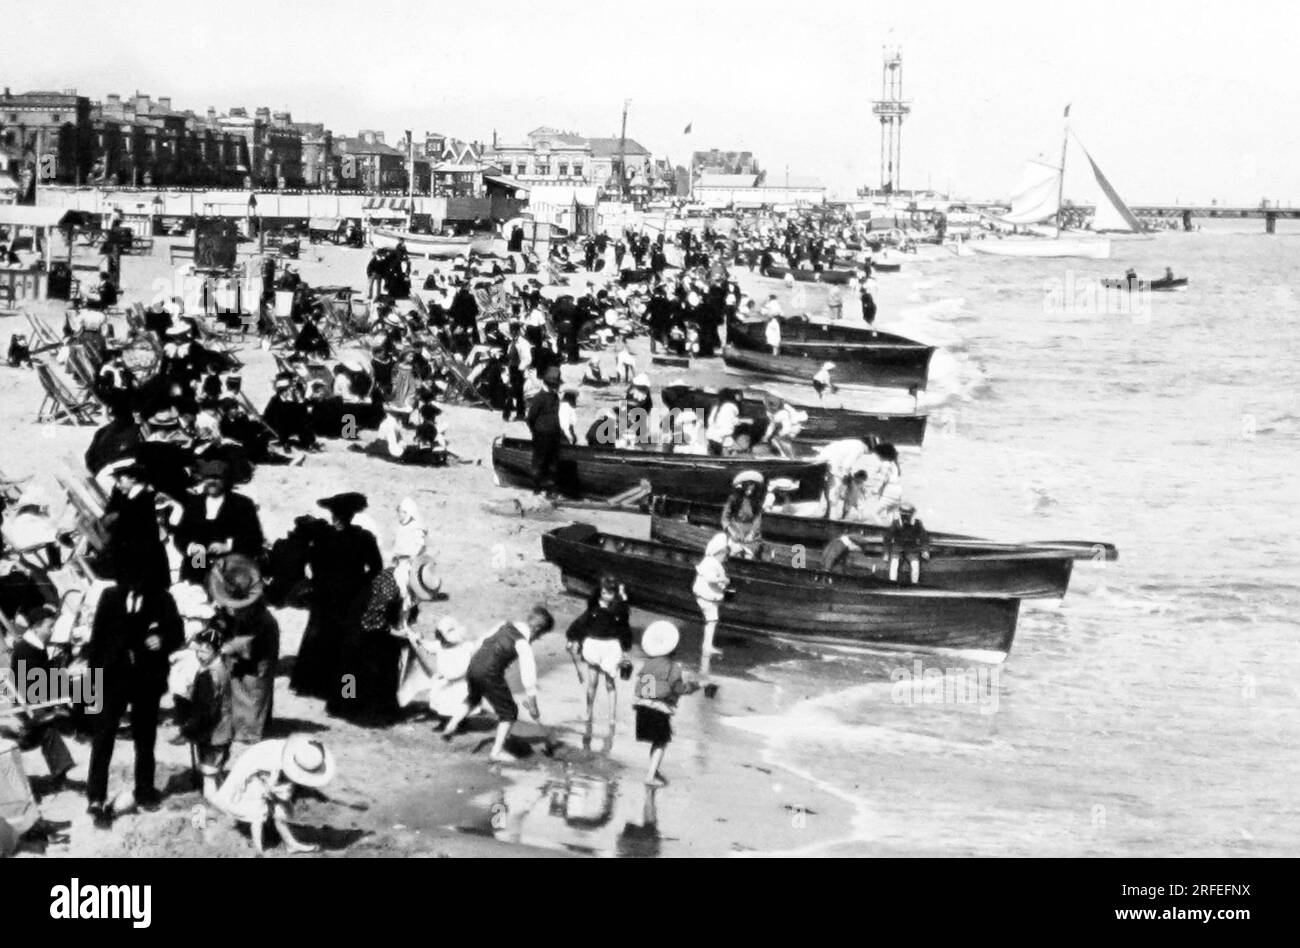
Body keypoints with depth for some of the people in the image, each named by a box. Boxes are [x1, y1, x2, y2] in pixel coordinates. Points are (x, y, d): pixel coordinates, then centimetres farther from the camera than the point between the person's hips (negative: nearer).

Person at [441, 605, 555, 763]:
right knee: (509, 712, 12)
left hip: (473, 665, 7)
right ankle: (497, 751, 13)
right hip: (490, 674, -7)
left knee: (473, 699, 38)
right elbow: (528, 673, -11)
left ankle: (452, 726, 32)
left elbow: (483, 642, 21)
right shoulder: (523, 643, -12)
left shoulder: (506, 626, 9)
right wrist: (533, 706, -4)